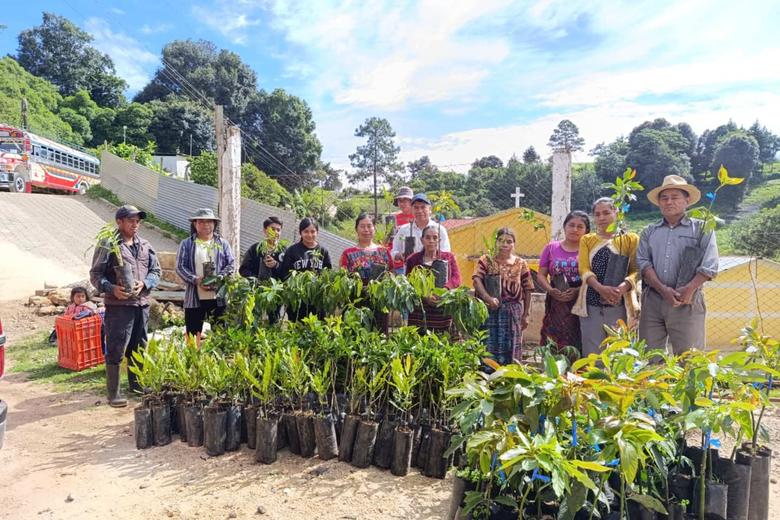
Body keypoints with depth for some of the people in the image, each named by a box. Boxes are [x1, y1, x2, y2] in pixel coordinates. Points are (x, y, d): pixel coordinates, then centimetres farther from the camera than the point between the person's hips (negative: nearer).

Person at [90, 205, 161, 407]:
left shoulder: (145, 246, 11)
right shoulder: (108, 246, -6)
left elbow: (156, 271, 12)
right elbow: (95, 274, -5)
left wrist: (144, 283, -6)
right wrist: (112, 288, -21)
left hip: (142, 304, 6)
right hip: (118, 305, -6)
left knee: (138, 348, 17)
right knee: (116, 350, -1)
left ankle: (137, 385, 33)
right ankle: (114, 393, 8)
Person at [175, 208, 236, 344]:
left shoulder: (222, 243, 9)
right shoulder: (186, 244, 5)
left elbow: (231, 264, 3)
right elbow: (180, 266, -2)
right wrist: (195, 280, -18)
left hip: (219, 297, 1)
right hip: (194, 297, -1)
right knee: (193, 334, 4)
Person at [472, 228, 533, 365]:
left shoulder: (521, 264, 8)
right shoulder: (486, 260, 3)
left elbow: (527, 291, 8)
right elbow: (476, 280, -11)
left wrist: (525, 315, 5)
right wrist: (488, 298, -26)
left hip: (513, 312, 2)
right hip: (489, 310, -1)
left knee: (510, 350, 7)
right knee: (489, 348, 1)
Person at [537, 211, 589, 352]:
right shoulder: (551, 248, 11)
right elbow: (541, 275, 9)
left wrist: (578, 290, -18)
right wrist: (550, 290, -9)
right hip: (555, 306, 2)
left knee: (577, 346, -4)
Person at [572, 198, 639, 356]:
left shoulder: (630, 239, 6)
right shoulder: (587, 240, 11)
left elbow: (635, 270, -2)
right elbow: (584, 269, -2)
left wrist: (622, 287, -23)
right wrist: (601, 288, -20)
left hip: (619, 305, -1)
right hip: (591, 304, 2)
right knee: (591, 353, 4)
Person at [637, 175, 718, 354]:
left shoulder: (701, 228, 7)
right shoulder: (649, 231, 14)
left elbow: (709, 266, -3)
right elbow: (643, 262, 2)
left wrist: (689, 289, -16)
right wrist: (663, 289, -12)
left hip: (686, 302, -2)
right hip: (653, 300, 3)